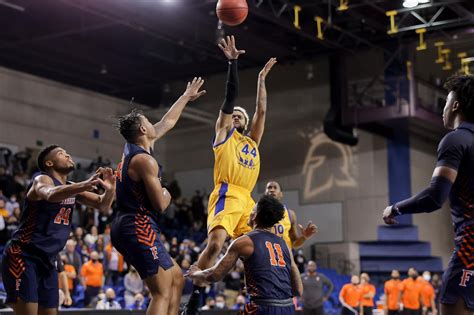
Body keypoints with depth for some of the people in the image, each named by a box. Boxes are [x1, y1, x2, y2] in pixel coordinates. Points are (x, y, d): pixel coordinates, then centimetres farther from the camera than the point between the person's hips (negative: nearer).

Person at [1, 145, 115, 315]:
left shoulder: (72, 188, 12)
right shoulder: (42, 179, -12)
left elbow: (102, 205, 9)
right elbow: (51, 194, -36)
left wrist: (110, 190, -16)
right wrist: (85, 185, -53)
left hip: (47, 261, 8)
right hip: (23, 256, -8)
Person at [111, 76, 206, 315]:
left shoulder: (131, 148, 13)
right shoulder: (144, 160, -16)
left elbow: (167, 123, 28)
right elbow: (160, 204, -18)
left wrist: (186, 97, 37)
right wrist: (167, 195, 6)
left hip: (128, 228, 10)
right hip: (139, 229, -10)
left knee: (176, 279, 15)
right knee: (162, 293, -11)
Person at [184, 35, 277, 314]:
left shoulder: (252, 141, 28)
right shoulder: (224, 133, 14)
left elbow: (262, 110, 27)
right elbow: (231, 97, 6)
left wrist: (262, 79, 34)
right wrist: (233, 63, 1)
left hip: (246, 200, 7)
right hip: (227, 195, -7)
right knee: (215, 243, -25)